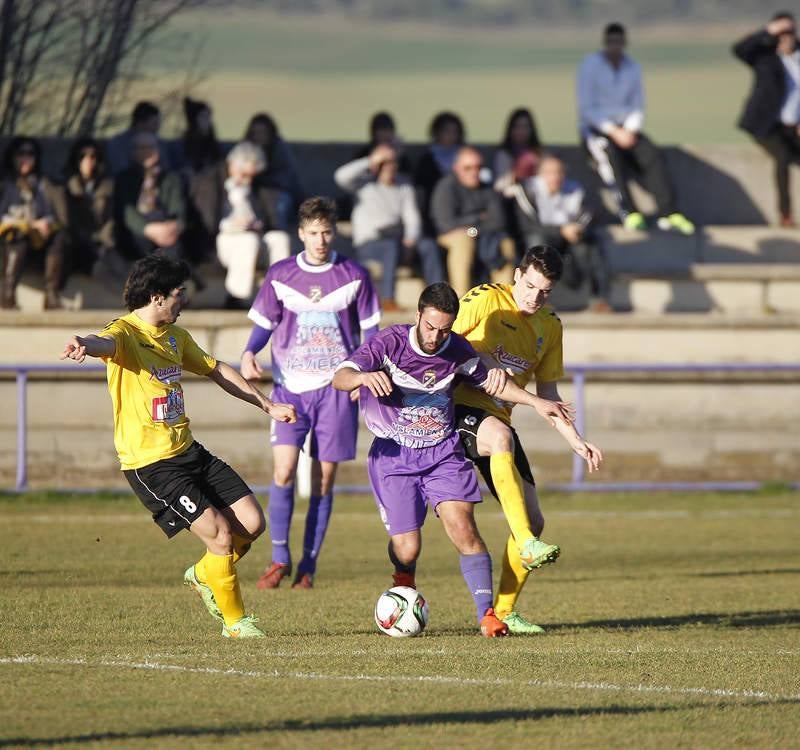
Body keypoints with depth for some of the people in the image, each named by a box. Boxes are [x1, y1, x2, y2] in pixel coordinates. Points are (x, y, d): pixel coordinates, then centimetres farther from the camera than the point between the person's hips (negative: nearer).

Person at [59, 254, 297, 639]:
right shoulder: (126, 332, -13)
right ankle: (234, 620, 6)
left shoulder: (176, 336, 14)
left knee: (252, 523, 1)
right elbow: (107, 343, -37)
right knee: (221, 533, -13)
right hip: (150, 464, -8)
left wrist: (267, 405, 28)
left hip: (188, 452, 8)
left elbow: (217, 371, 27)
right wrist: (83, 344, -63)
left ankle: (204, 575, 28)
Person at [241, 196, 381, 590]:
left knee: (324, 479, 0)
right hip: (290, 385, 0)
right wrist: (249, 354, -10)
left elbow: (370, 332, 9)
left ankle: (308, 565, 9)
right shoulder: (280, 276, 5)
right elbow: (263, 324, 10)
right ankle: (279, 558, -3)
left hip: (336, 388, 0)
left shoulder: (354, 276, 3)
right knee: (283, 470, -14)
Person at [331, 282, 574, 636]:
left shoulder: (458, 350, -4)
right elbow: (340, 377, -25)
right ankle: (404, 590, 29)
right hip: (394, 454, -2)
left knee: (463, 529, -17)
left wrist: (535, 401, 3)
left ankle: (486, 613, -11)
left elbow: (490, 381, 15)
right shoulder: (390, 342, -16)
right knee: (407, 549, -8)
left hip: (442, 451, 2)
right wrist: (365, 376, -49)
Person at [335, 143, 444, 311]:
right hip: (368, 244, -5)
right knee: (392, 246, -38)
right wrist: (370, 162, -16)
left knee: (429, 245, -23)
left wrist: (411, 237, -13)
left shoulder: (404, 185, 15)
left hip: (399, 240, 5)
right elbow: (341, 176, -18)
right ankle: (387, 300, -46)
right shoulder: (365, 183, 2)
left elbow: (412, 216, 7)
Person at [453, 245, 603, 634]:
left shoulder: (549, 326, 13)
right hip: (459, 408, -7)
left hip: (498, 422, 7)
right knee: (500, 437, -40)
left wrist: (575, 440, 10)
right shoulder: (485, 299, -4)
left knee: (533, 520, -1)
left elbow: (547, 394, 18)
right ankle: (527, 545, -47)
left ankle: (504, 612, 12)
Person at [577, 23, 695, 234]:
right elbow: (586, 108, -10)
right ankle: (629, 213, -46)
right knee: (610, 154, -36)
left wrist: (630, 130, -10)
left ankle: (668, 213, -31)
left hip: (625, 130, 4)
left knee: (651, 154, -24)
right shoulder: (590, 65, -4)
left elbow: (638, 106, 11)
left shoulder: (633, 67, 10)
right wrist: (614, 132, -18)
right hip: (596, 129, -4)